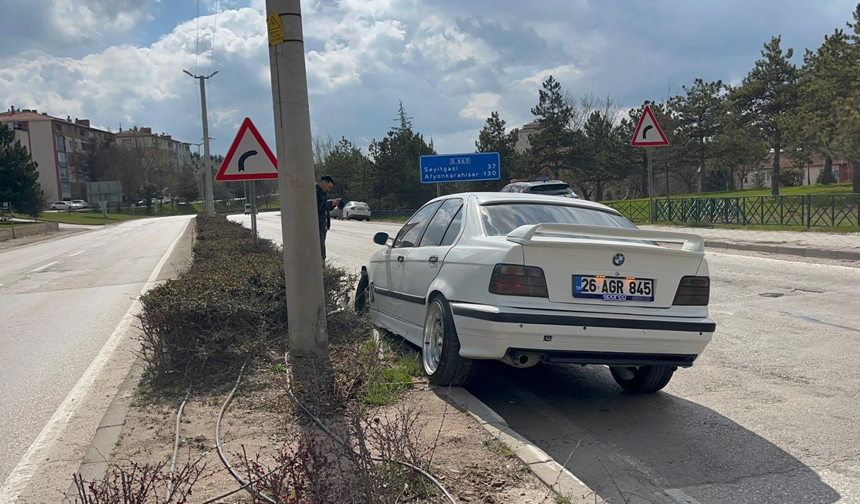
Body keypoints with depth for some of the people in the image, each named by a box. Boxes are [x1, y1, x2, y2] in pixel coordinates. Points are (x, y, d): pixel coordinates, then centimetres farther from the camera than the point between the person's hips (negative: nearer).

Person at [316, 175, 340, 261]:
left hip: (322, 227, 10)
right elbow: (317, 207, -24)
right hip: (316, 228, -10)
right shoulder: (314, 191, -11)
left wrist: (333, 204, 12)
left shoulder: (321, 192, 22)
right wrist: (329, 203, -15)